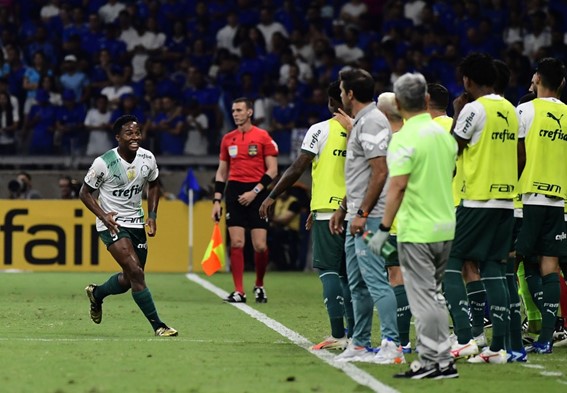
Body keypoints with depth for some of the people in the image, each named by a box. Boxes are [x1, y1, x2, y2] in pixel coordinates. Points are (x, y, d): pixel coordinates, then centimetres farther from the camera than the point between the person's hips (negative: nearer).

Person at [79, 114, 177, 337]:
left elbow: (153, 185, 15)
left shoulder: (148, 159, -4)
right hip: (112, 224, -6)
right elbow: (85, 193, -6)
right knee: (136, 272, -20)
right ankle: (157, 326, -15)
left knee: (130, 280, 11)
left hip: (136, 223, 6)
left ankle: (96, 294, 42)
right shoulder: (104, 163, -18)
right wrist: (103, 215, -18)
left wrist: (152, 215, 4)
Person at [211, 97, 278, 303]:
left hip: (257, 194, -3)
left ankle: (259, 286, 17)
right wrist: (217, 200, 8)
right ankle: (239, 291, -1)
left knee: (260, 246, -6)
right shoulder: (228, 139, 11)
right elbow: (222, 172, 16)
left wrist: (255, 191, -13)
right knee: (236, 243, -5)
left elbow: (272, 170, -3)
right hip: (234, 192, 3)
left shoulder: (263, 137, -2)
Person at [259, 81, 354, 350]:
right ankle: (354, 335, 8)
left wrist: (272, 197, 2)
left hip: (327, 210, -4)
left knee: (328, 270, -1)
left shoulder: (321, 130, -6)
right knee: (349, 273, 11)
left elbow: (297, 169, -7)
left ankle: (338, 335, -10)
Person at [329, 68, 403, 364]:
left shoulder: (372, 122, -14)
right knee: (357, 284, 14)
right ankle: (360, 345, 20)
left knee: (375, 280, -13)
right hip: (357, 217, 11)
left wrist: (362, 214, -20)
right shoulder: (360, 122, 19)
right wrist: (342, 209, 26)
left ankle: (391, 345, -14)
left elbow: (380, 172, -20)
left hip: (370, 217, -11)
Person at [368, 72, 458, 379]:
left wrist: (383, 230, -18)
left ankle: (432, 362, 0)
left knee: (423, 298, -1)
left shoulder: (404, 138, -15)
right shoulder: (444, 134, 6)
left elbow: (397, 187, -21)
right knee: (434, 296, 17)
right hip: (445, 227, 7)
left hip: (416, 231, -7)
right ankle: (443, 360, 17)